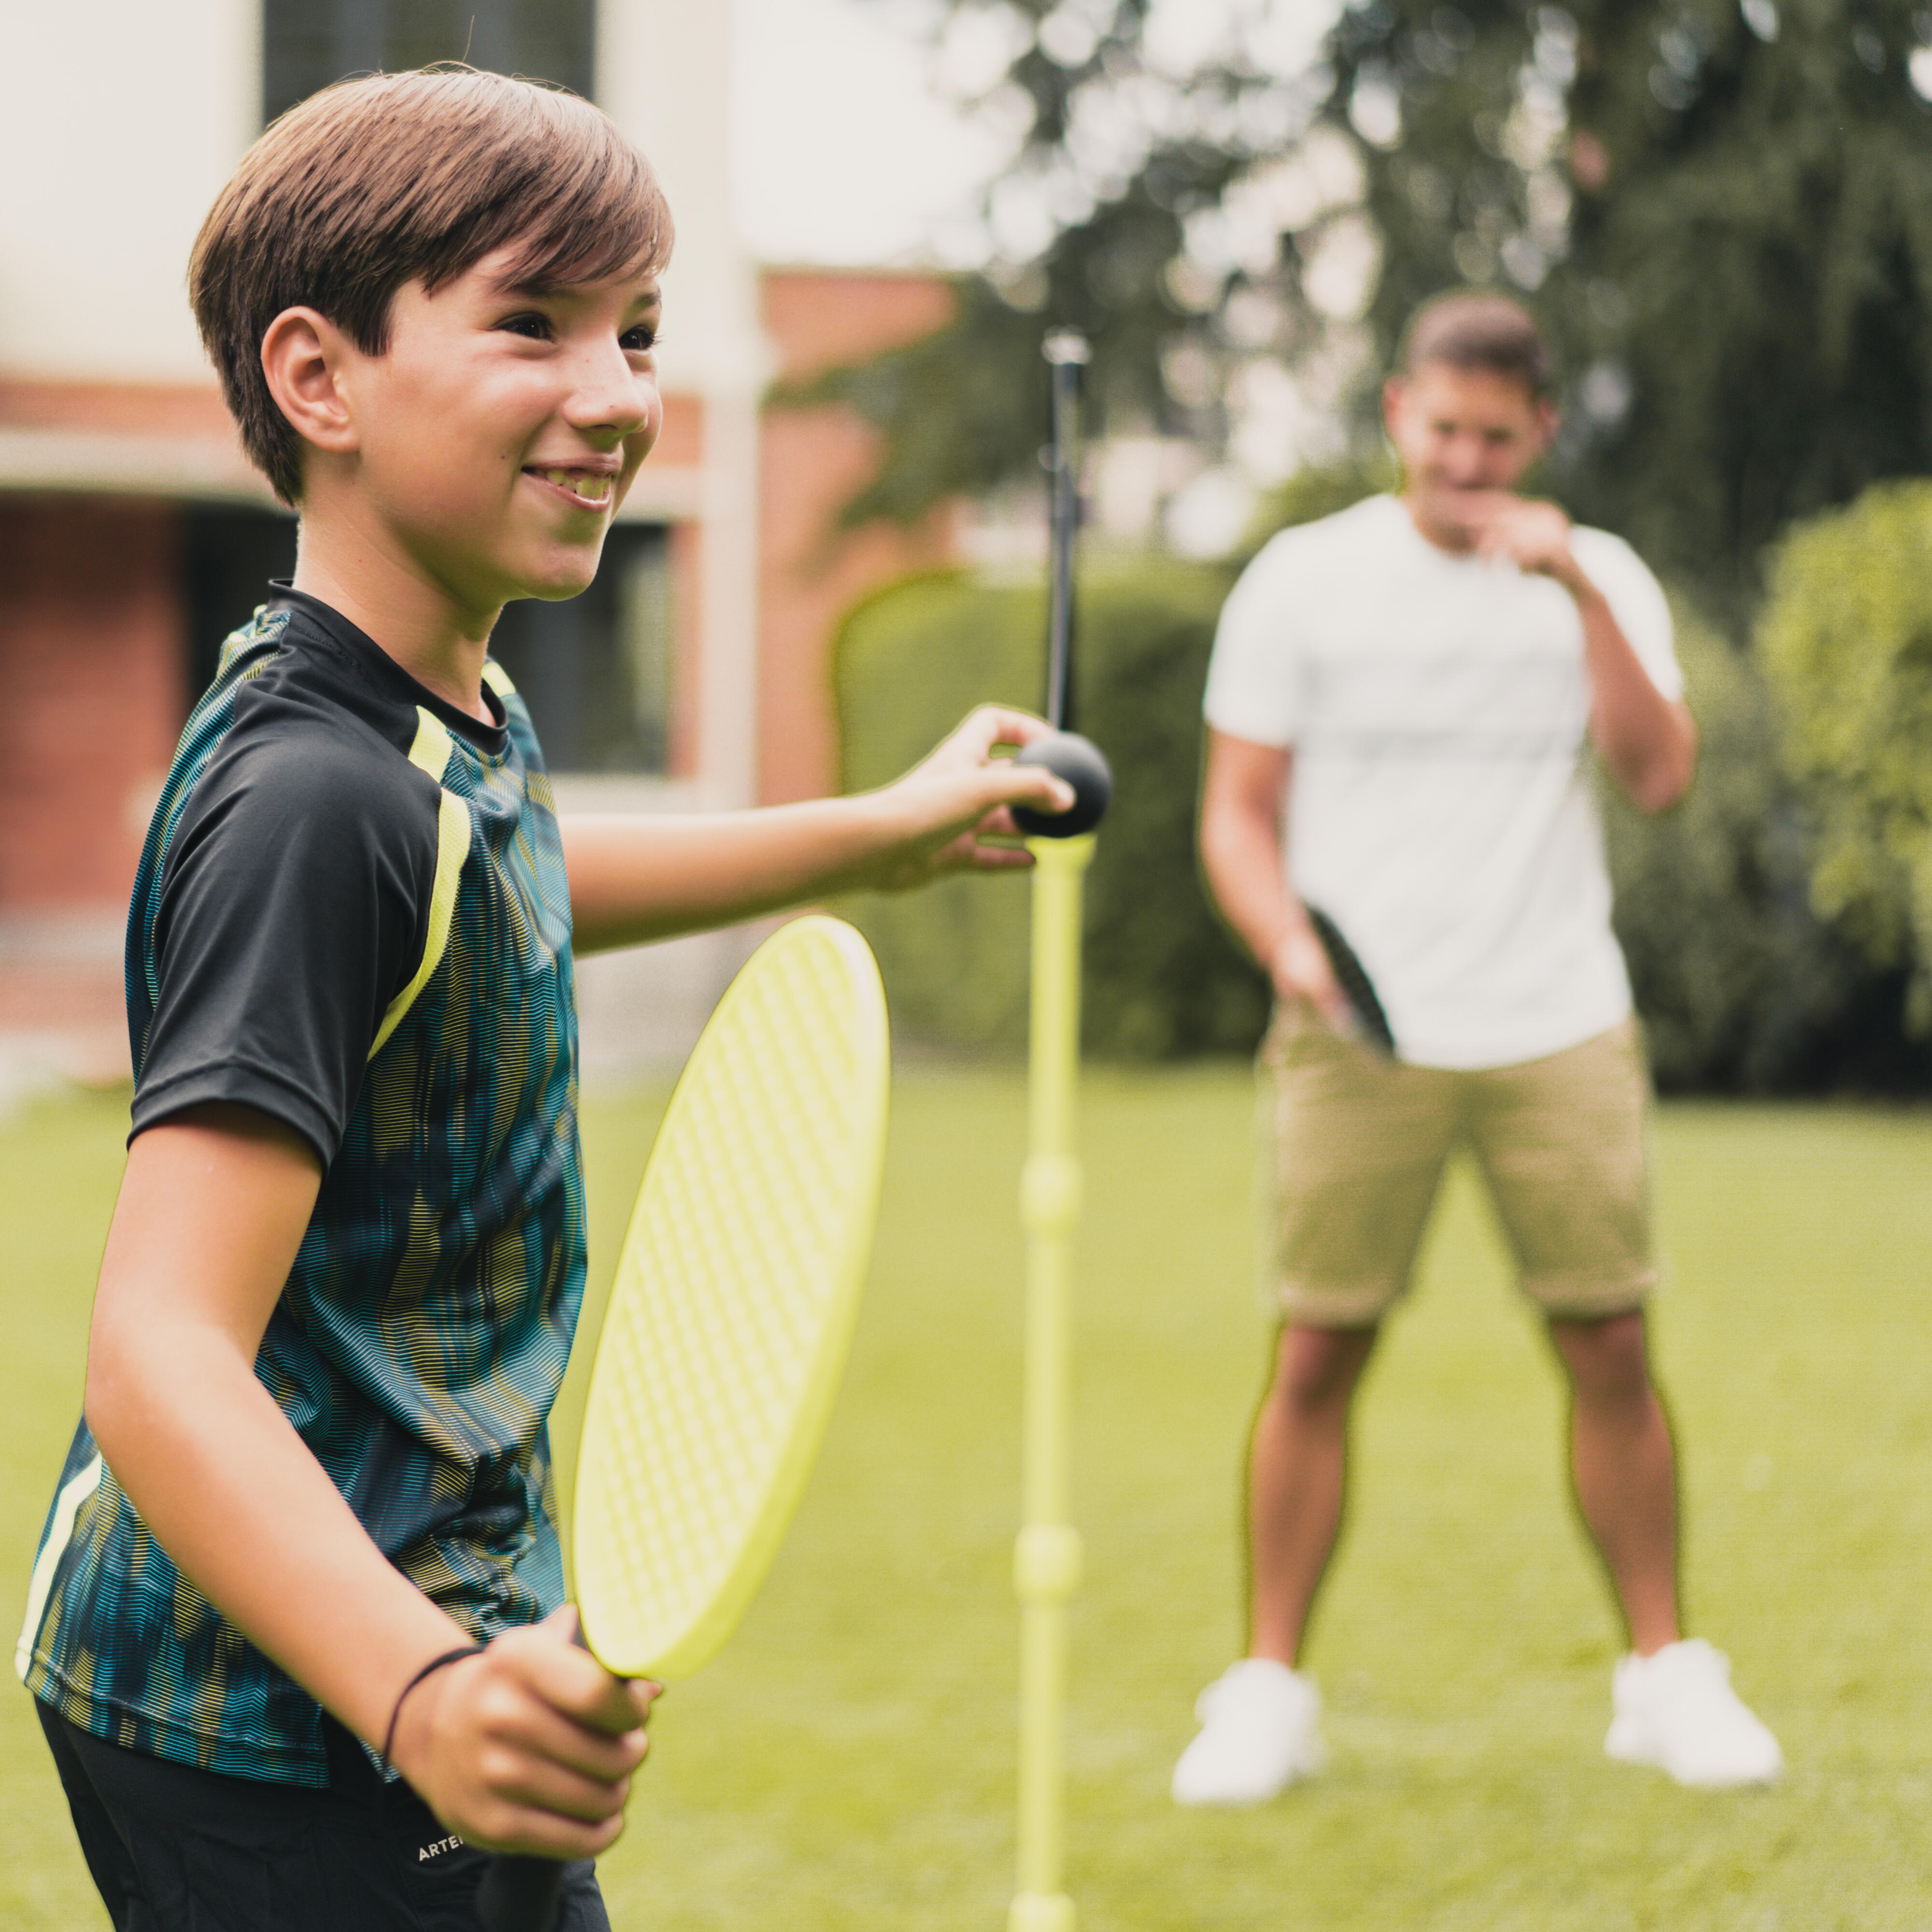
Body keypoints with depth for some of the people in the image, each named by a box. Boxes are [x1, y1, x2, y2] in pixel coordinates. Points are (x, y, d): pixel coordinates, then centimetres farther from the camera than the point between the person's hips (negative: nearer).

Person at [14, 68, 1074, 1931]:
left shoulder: (450, 712, 4)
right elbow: (163, 1354, -35)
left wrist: (878, 833, 35)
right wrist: (423, 1695, -49)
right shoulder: (313, 800, -26)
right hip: (283, 1738, -10)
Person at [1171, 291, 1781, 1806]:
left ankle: (1665, 1677, 14)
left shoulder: (1600, 581, 8)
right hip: (1358, 1036, -1)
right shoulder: (1302, 581, 4)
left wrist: (1578, 588, -14)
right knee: (1318, 1356, -2)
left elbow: (1661, 776, -6)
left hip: (1562, 1034, 1)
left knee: (1611, 1348, 1)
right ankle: (1269, 1692, 8)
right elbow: (1238, 811, 4)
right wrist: (1291, 944, -15)